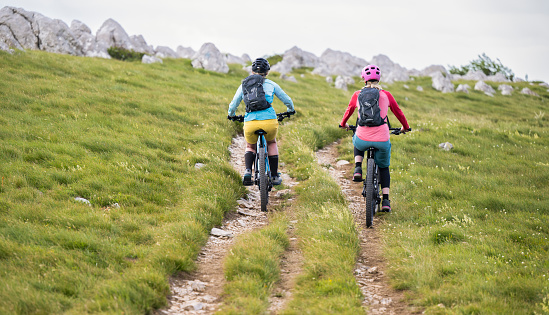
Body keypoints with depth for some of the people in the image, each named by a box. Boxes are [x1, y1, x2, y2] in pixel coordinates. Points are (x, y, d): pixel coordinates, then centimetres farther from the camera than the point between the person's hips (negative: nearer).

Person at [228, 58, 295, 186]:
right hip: (269, 121, -1)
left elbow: (233, 105, 22)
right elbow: (287, 100, 23)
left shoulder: (243, 85, 16)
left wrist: (231, 115, 45)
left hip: (250, 122, 1)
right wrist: (291, 110, 45)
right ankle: (275, 176, 28)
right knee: (272, 143, 31)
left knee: (250, 146, 29)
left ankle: (248, 172, 2)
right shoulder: (270, 84, 13)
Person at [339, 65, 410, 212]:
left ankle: (358, 169, 15)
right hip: (382, 139, 0)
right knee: (384, 167, 23)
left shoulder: (358, 95, 6)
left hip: (363, 139, 0)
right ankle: (385, 200, 12)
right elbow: (398, 112, 17)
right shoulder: (386, 95, 5)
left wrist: (343, 124, 43)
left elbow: (349, 111, 22)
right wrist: (405, 127, 35)